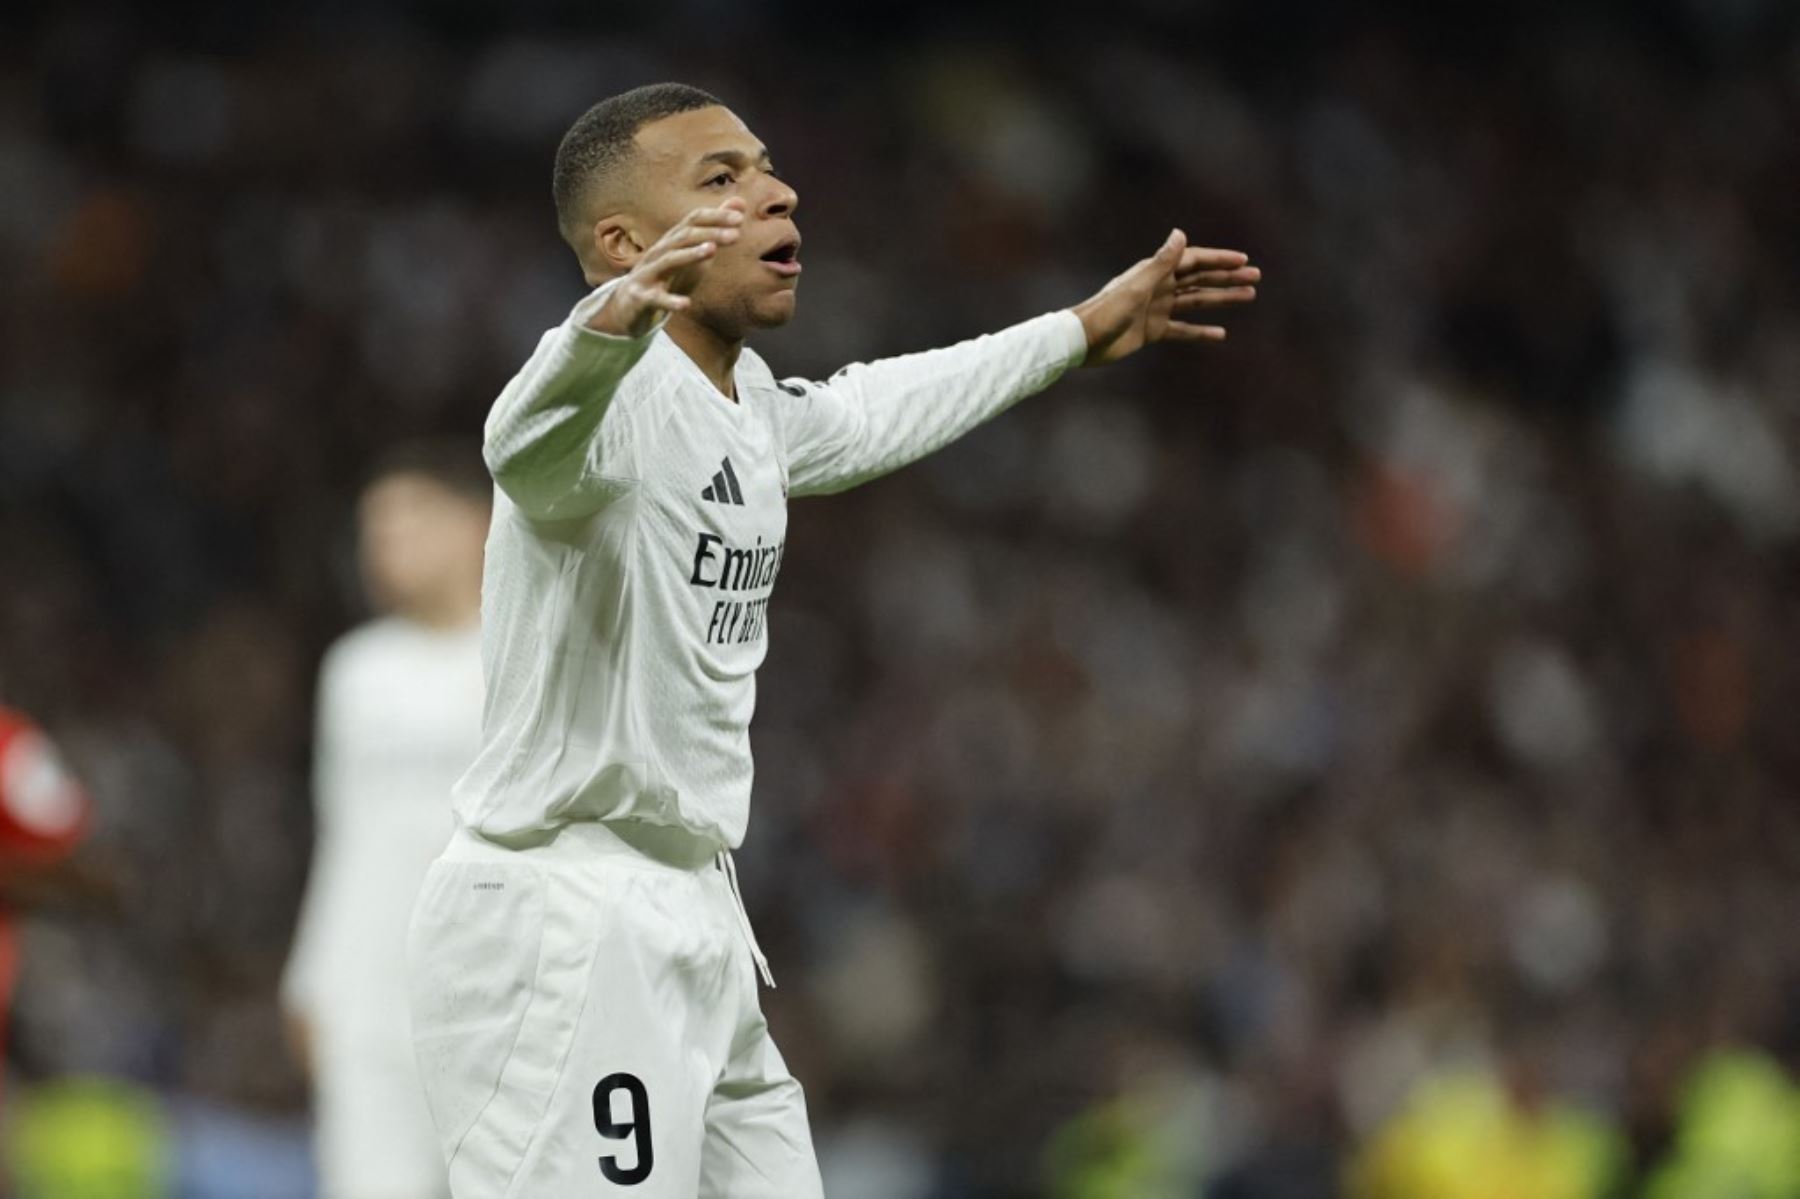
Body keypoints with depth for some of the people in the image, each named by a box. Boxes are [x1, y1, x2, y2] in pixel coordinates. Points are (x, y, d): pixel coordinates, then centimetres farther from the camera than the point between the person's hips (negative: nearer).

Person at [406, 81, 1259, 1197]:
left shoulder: (750, 406, 14)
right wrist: (614, 321, -62)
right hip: (562, 928, -10)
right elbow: (530, 442, -41)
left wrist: (1082, 332, 44)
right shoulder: (627, 396, -17)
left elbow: (864, 416, 36)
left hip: (698, 920, 10)